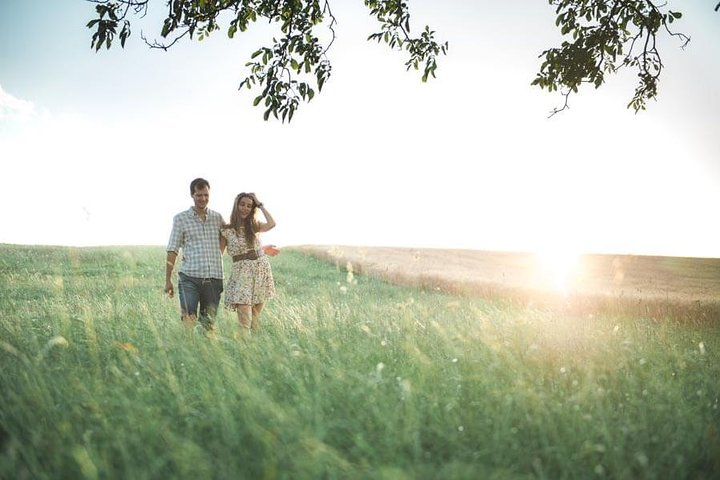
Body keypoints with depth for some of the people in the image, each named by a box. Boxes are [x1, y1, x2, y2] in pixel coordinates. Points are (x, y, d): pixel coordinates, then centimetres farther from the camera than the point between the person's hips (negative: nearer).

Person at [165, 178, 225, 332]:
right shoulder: (181, 218, 4)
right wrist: (168, 280, 0)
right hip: (189, 278, -2)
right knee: (188, 320, -11)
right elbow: (172, 251, 3)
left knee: (209, 324, 8)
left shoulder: (218, 218, 12)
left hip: (214, 279, 3)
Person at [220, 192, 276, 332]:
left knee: (256, 318, 9)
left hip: (262, 271, 3)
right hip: (242, 274, -3)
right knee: (245, 321, -12)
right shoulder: (226, 230, 0)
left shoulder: (254, 225, 8)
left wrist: (260, 204, -4)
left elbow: (271, 224, -13)